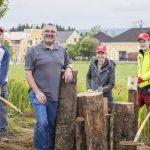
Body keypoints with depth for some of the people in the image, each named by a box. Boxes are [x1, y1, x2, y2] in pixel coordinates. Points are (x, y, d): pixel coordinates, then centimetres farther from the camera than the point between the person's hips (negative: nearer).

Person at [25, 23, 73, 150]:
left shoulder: (61, 50, 12)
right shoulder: (34, 51, -1)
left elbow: (68, 63, 27)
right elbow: (28, 73, -5)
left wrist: (68, 69, 1)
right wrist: (37, 92, -13)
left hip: (55, 96, 4)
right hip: (39, 94, -4)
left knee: (52, 125, 9)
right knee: (42, 123, -15)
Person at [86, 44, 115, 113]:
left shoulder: (110, 66, -8)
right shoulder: (93, 64, 1)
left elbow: (111, 84, -5)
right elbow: (88, 76, 18)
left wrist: (102, 89, -20)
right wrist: (89, 88, 4)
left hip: (106, 96, -2)